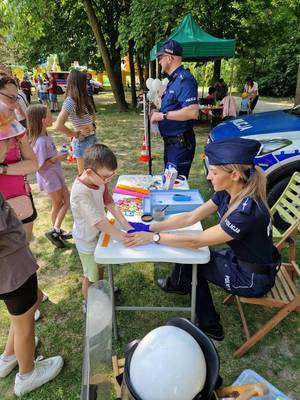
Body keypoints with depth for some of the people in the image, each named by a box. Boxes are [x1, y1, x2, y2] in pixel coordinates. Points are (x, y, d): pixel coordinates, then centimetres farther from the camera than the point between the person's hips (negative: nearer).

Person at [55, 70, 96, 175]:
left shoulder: (83, 98, 7)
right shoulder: (70, 101, -18)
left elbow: (91, 115, 26)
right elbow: (58, 125, -26)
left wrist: (92, 126, 9)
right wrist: (75, 134, -15)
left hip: (92, 137, 8)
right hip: (82, 141, -8)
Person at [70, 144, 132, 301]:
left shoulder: (99, 180, -13)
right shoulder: (80, 192, -36)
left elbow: (111, 205, -7)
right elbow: (99, 222, -33)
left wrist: (128, 226, -13)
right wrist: (123, 237, -29)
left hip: (100, 233, 7)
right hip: (87, 240, -7)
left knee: (100, 267, 29)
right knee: (91, 276, 16)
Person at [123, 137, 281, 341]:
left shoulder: (248, 211, -35)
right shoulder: (227, 193, -11)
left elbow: (196, 241, -29)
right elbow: (190, 217, -6)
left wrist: (154, 237, -23)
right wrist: (151, 227, -12)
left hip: (254, 278, -7)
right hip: (238, 257, 7)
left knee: (191, 259, 2)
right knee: (187, 250, 6)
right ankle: (178, 284, 40)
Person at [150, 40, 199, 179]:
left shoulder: (184, 79, -18)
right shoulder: (173, 79, 14)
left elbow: (192, 112, -30)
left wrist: (162, 115, -23)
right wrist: (158, 111, 10)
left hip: (180, 144, -10)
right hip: (171, 142, 10)